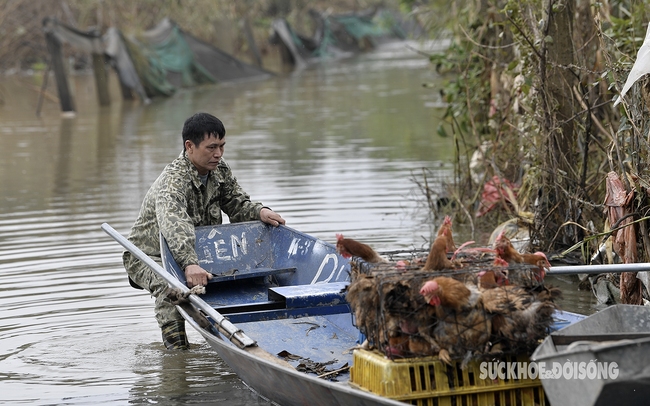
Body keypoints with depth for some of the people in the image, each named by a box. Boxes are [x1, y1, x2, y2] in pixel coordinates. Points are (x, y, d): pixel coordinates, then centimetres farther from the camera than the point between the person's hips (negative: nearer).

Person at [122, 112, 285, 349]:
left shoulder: (219, 170, -6)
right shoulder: (172, 182, -33)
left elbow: (236, 204, 3)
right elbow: (174, 225, -51)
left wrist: (259, 212, -22)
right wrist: (189, 264, -69)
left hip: (196, 254, 8)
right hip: (150, 257, -7)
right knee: (170, 286, -38)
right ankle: (177, 349, -32)